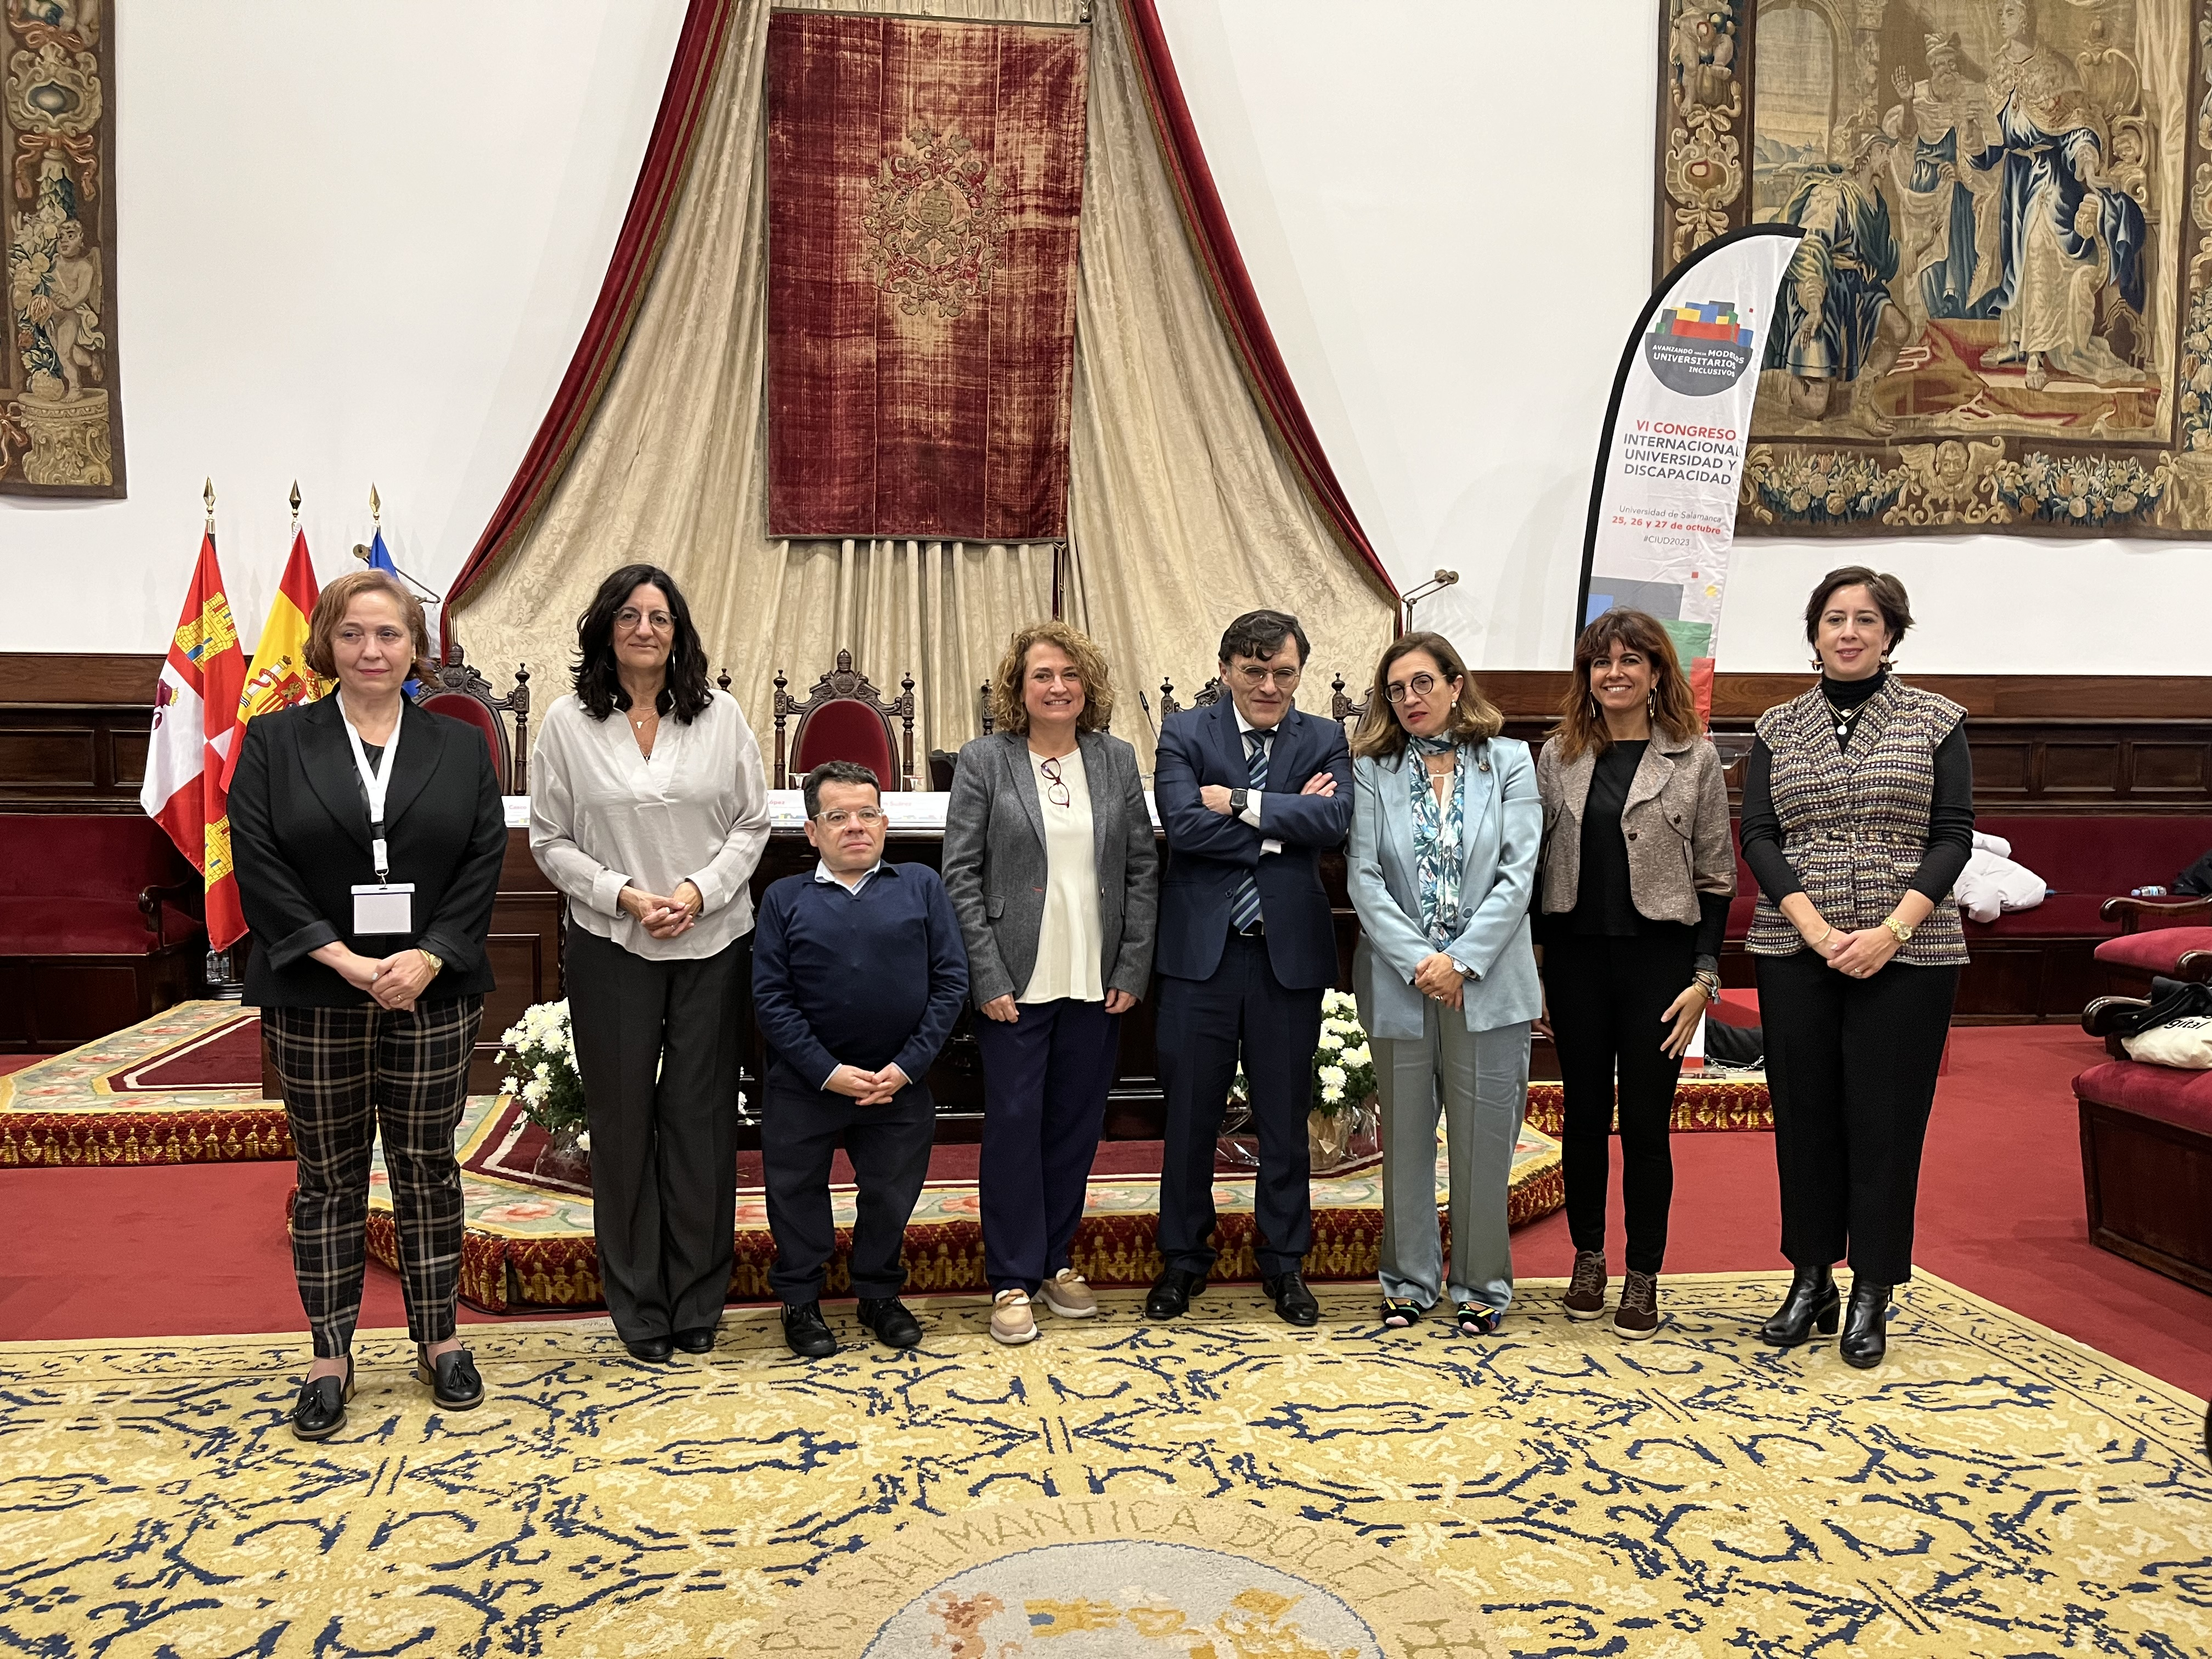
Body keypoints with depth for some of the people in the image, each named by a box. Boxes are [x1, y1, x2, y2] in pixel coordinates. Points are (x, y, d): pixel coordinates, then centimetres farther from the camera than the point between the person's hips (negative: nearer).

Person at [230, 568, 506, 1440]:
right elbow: (258, 866, -7)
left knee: (426, 1167, 9)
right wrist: (345, 961, -16)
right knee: (329, 1176, 9)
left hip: (433, 996, 1)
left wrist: (428, 958, -15)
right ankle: (330, 1356, 20)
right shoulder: (274, 741, 2)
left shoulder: (461, 747, 6)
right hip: (314, 999, -1)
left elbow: (484, 865, -1)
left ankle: (439, 1340, 22)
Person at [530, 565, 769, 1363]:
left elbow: (753, 824, 3)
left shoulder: (720, 715, 1)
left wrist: (700, 890, -11)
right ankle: (638, 1307, 20)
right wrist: (624, 894, -12)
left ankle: (697, 1301, 20)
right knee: (623, 1119, 6)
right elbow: (549, 840, 0)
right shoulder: (569, 723, -1)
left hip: (713, 944, 1)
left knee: (701, 1115, 6)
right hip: (610, 946, 0)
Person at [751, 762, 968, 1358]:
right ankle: (801, 1301, 32)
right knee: (797, 1195, 12)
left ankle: (879, 1293, 37)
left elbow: (951, 981, -4)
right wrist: (827, 1072, -15)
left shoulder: (921, 886, 0)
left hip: (900, 1084, 1)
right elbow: (770, 998, -7)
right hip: (805, 1084, -1)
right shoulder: (785, 898, -2)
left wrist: (907, 1066, -11)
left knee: (891, 1195, 15)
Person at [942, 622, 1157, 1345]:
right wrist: (988, 979, -10)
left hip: (1098, 981, 3)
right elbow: (961, 875, -4)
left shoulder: (1117, 761, 6)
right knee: (1014, 1123, 2)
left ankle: (1055, 1260, 26)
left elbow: (1143, 869, 6)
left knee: (1076, 1123, 10)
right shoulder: (984, 762, -2)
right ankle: (1013, 1281, 13)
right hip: (1017, 981, -3)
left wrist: (1133, 968, -1)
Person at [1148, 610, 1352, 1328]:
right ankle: (1184, 1258, 26)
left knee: (1286, 1119, 11)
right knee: (1190, 1114, 9)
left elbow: (1334, 819, -14)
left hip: (1289, 952, 1)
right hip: (1201, 951, -1)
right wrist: (1283, 823, -13)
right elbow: (1183, 824, -16)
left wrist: (1240, 801, -16)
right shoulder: (1185, 734, 0)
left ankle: (1284, 1261, 28)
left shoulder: (1324, 740, 5)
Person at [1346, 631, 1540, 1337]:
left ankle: (1481, 1287, 18)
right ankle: (1409, 1280, 23)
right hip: (1399, 982, 1)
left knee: (1482, 1141, 4)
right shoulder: (1372, 770, 3)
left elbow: (1518, 874, -5)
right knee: (1405, 1138, 10)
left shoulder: (1507, 762, 2)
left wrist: (1460, 960, -13)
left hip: (1487, 981, -1)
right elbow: (1365, 878, -4)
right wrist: (1417, 962, -14)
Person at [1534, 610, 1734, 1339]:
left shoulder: (1695, 759, -1)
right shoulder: (1557, 757, 6)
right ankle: (1588, 1258, 26)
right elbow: (1534, 862, 8)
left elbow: (1715, 878, 0)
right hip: (1575, 957, 2)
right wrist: (1532, 965, 3)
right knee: (1584, 1115, 11)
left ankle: (1644, 1277, 17)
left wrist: (1703, 978, -7)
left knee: (1646, 1123, 4)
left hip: (1658, 958, -2)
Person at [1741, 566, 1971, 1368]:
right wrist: (1814, 925, -13)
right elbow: (1757, 836, 1)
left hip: (1907, 955, -1)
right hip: (1795, 950, 2)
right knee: (1804, 1113, 6)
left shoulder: (1936, 722, 4)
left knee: (1885, 1117, 2)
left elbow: (1954, 835, -2)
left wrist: (1892, 929, -14)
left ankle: (1871, 1296, 14)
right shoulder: (1778, 729, 8)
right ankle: (1811, 1279, 20)